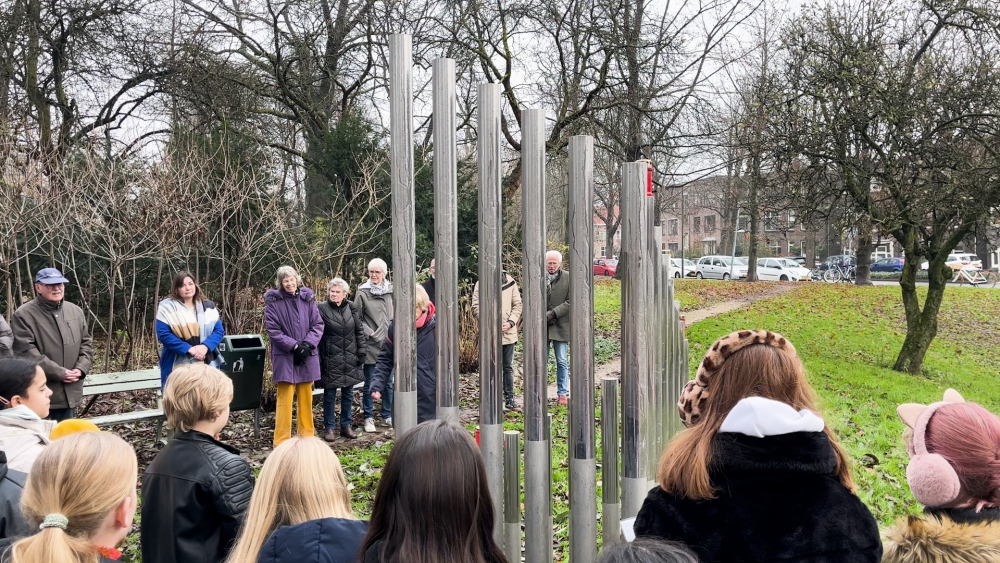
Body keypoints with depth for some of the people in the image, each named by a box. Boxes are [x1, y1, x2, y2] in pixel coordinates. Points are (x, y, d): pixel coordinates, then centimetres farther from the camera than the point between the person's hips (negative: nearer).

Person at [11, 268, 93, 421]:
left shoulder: (76, 311, 10)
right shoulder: (24, 315, -10)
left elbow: (86, 344, 13)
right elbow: (26, 352, -18)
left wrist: (81, 368, -6)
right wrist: (60, 373, -19)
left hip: (70, 392, 6)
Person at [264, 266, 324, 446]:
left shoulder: (307, 299, 6)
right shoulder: (273, 301, -4)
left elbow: (318, 325, 4)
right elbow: (273, 330, -9)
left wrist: (307, 345, -11)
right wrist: (294, 346, -15)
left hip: (307, 357, 4)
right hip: (285, 357, -4)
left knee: (306, 399, 11)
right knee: (285, 400, -3)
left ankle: (307, 436, 21)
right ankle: (282, 442, 3)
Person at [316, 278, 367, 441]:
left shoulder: (351, 308, 4)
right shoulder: (322, 309, -7)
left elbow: (359, 331, 9)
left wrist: (362, 352, 4)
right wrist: (317, 359, -11)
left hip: (350, 359, 4)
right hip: (330, 360, -4)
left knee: (348, 394, 12)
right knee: (330, 394, 5)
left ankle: (346, 425, 24)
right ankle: (330, 428, 16)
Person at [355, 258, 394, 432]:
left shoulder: (391, 291, 2)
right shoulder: (362, 293, -7)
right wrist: (370, 333, -12)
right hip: (370, 346, -3)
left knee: (389, 382, 13)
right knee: (369, 384, 5)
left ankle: (388, 415, 26)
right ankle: (369, 417, 17)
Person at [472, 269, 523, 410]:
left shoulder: (510, 282, 5)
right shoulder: (481, 283, -1)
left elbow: (517, 305, 6)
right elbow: (475, 307, -4)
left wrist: (510, 322, -8)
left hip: (508, 332, 2)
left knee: (508, 367, 10)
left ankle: (509, 399, 18)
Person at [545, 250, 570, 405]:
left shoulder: (568, 278, -2)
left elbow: (570, 302, -5)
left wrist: (552, 313, -14)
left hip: (561, 326, -1)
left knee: (562, 362, 6)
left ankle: (562, 394, 15)